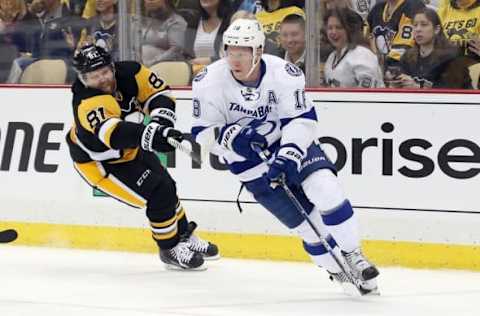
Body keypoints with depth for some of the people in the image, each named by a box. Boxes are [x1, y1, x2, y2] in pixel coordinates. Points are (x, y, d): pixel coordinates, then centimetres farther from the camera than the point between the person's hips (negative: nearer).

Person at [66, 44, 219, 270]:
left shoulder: (128, 73, -19)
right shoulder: (87, 103, -38)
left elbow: (158, 92, -6)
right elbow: (113, 134, -54)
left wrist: (161, 119, -27)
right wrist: (153, 135, -68)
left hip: (131, 149, 7)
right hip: (99, 161, -7)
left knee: (167, 186, 20)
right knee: (159, 194, -15)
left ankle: (184, 237, 45)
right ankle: (169, 249, 7)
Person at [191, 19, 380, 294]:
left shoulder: (283, 73, -21)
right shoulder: (210, 82, -19)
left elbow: (303, 118, -17)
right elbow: (203, 134, -12)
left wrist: (289, 155, -30)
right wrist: (230, 137, -31)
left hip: (291, 143, 0)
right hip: (248, 159, 0)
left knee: (325, 189, -24)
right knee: (309, 222, -7)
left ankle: (353, 256, -9)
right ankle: (338, 271, 11)